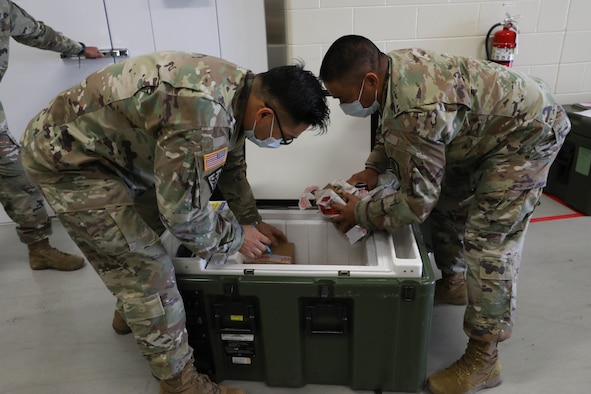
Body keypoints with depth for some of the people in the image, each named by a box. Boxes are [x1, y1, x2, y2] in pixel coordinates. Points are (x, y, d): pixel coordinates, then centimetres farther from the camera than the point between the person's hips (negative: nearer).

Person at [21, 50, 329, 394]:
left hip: (106, 140, 9)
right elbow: (183, 210, -28)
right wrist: (236, 238, -11)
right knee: (147, 266, -9)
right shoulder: (204, 116, -37)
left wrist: (253, 221, 14)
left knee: (141, 233, 23)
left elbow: (231, 165, 10)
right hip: (66, 156, -9)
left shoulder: (241, 87, -6)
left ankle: (132, 312, 48)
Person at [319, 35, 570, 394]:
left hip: (527, 131, -9)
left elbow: (418, 202, -29)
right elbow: (391, 125, 10)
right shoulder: (392, 64, -11)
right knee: (448, 202, 16)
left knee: (489, 239, -11)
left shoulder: (416, 113, -39)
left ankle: (483, 361, 2)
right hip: (484, 123, 10)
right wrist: (374, 167, -2)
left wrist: (360, 212, -16)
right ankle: (453, 283, 40)